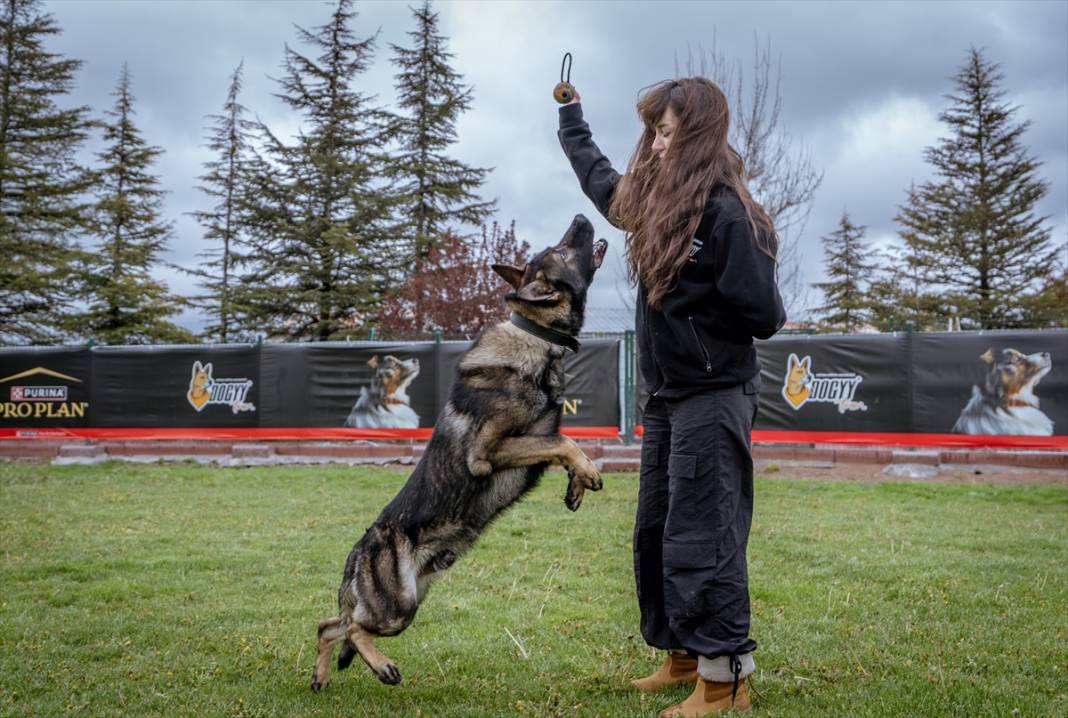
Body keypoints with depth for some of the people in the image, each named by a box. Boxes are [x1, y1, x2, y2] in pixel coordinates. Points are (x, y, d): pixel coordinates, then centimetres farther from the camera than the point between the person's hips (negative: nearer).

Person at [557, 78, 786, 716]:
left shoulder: (727, 214, -17)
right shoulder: (652, 201, 9)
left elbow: (765, 315, -19)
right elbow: (598, 176, 30)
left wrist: (688, 303, -12)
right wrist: (571, 116, 41)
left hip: (714, 396, -9)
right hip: (667, 394, 9)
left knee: (701, 536, -7)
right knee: (655, 532, 15)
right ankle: (685, 655, 27)